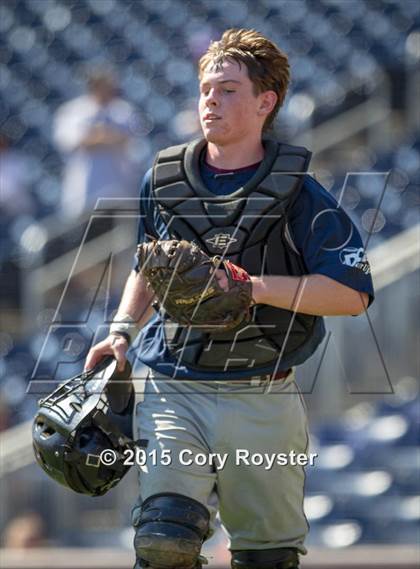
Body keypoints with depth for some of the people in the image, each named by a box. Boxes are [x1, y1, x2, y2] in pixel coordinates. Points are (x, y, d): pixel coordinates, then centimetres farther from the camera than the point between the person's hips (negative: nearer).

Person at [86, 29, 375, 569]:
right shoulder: (163, 180, 9)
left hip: (263, 400, -1)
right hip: (173, 392, 2)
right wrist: (122, 329, 11)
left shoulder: (294, 191, -2)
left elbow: (353, 293, -9)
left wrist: (254, 286, -17)